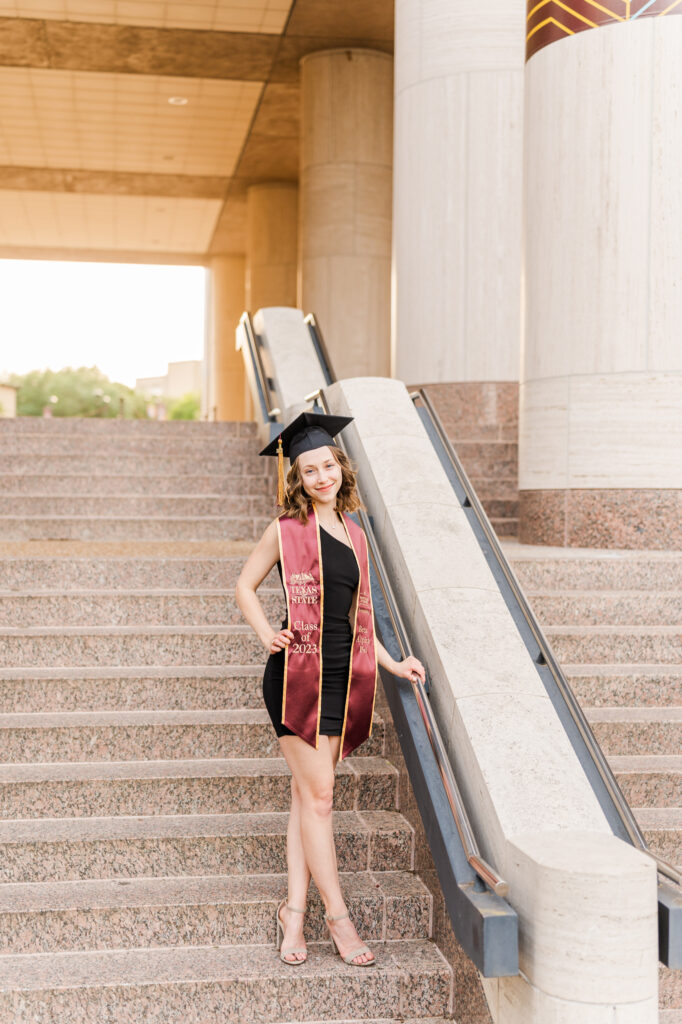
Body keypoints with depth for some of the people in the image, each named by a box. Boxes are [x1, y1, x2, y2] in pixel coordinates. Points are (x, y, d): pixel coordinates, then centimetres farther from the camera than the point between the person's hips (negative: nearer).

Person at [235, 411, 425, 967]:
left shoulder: (354, 534, 13)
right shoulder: (287, 529, -3)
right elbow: (245, 586, 6)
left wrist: (391, 663, 17)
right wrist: (266, 633, -9)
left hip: (343, 672, 5)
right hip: (299, 670, -5)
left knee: (308, 795, 8)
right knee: (317, 793, -5)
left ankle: (294, 912, 14)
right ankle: (337, 915, 4)